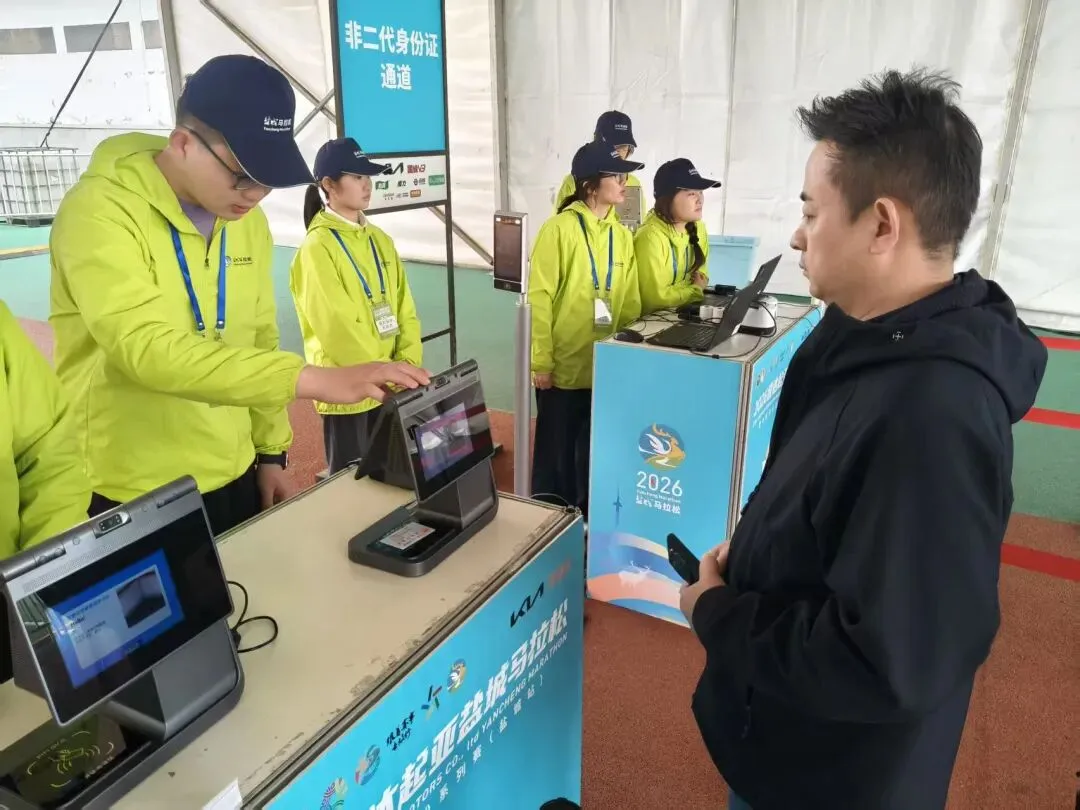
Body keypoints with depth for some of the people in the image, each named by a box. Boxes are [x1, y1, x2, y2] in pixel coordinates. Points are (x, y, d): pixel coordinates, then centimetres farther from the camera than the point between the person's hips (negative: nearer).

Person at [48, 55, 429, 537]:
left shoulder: (249, 222, 2)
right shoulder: (100, 212, -18)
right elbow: (148, 349, -31)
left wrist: (271, 451, 10)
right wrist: (313, 380, -38)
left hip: (234, 481, 6)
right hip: (128, 501, -6)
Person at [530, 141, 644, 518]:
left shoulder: (621, 235, 6)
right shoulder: (559, 229, -12)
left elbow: (630, 301, 10)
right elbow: (539, 299, -13)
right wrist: (541, 361, -14)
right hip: (563, 367, -5)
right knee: (557, 451, 8)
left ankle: (587, 518, 35)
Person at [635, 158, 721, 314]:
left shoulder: (697, 227, 2)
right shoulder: (650, 237, -22)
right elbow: (656, 298, -21)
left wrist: (701, 281, -2)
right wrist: (696, 290, -8)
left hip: (683, 312, 8)